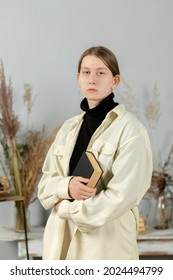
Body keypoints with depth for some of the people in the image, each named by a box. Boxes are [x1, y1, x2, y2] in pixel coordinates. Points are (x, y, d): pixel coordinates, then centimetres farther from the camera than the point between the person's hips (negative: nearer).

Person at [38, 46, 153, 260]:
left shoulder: (129, 128, -6)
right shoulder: (69, 128, 12)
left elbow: (122, 194, -14)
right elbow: (45, 183, 13)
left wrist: (67, 209, -7)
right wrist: (66, 186, -10)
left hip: (106, 243, -5)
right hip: (62, 239, 5)